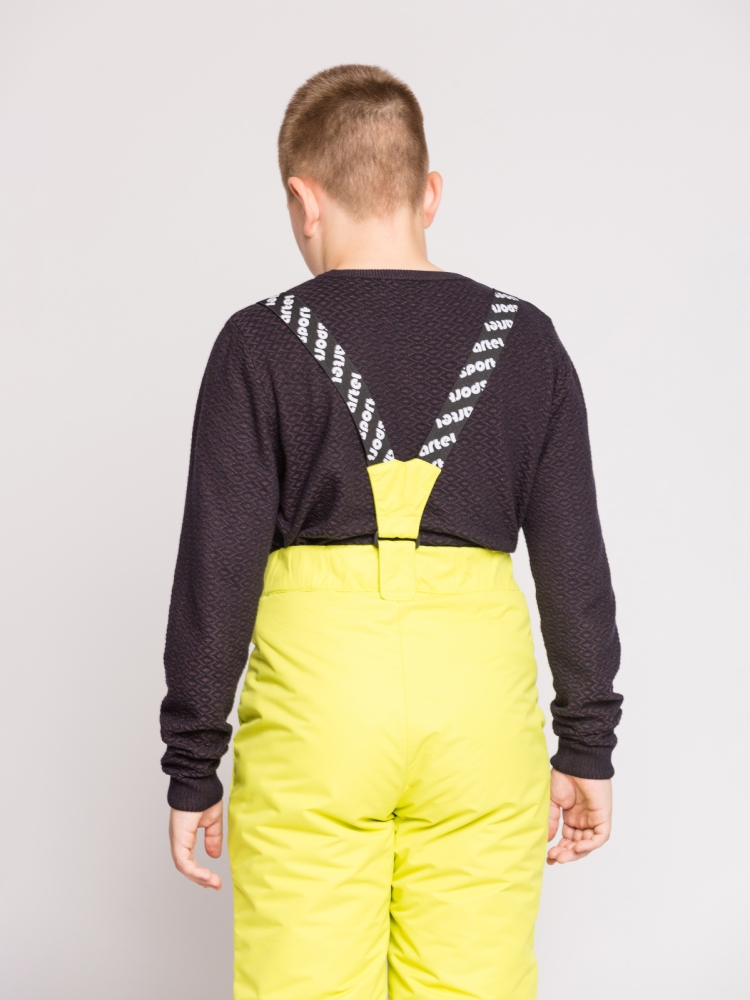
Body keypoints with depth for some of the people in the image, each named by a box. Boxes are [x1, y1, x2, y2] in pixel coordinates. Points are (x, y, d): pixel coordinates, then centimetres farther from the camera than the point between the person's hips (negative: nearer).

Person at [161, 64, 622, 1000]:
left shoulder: (260, 343, -2)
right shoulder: (525, 341, 5)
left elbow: (217, 570, -4)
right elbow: (575, 562, 5)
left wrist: (192, 769, 4)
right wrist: (587, 746, 13)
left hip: (317, 680, -2)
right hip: (480, 681, 2)